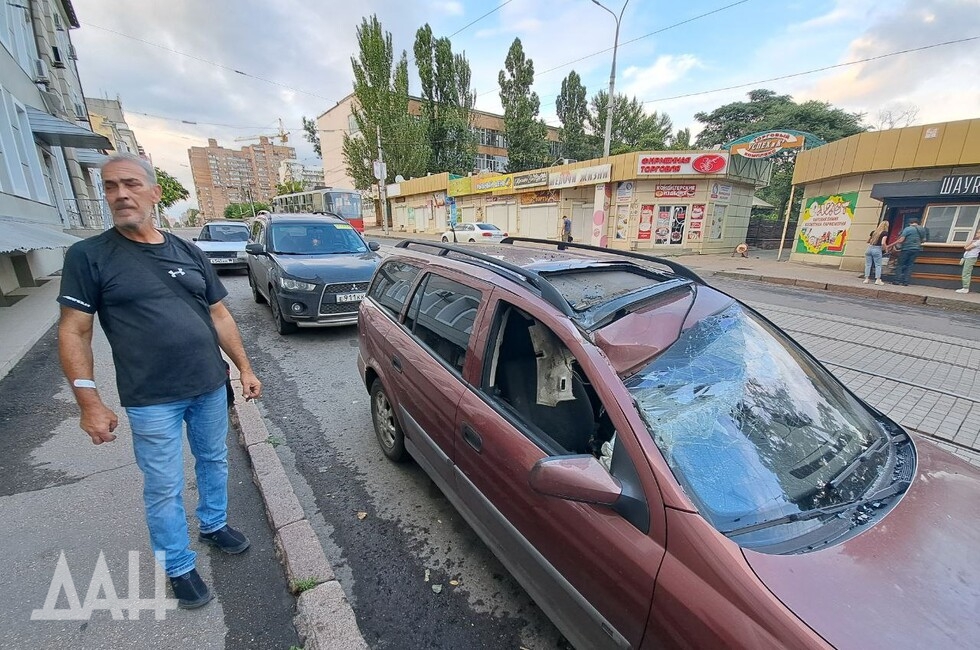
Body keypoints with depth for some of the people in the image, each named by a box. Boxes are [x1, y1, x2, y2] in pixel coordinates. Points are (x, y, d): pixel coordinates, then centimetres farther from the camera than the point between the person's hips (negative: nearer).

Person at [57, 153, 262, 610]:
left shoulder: (188, 252, 6)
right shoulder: (88, 256, -5)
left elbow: (219, 316, 8)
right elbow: (73, 333, -6)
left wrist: (244, 369, 6)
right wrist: (89, 403, -11)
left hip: (211, 387, 4)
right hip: (151, 401, -3)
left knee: (214, 462, 20)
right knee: (164, 489, 10)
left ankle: (213, 524, 45)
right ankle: (179, 568, 31)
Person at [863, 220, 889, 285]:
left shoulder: (873, 231, 12)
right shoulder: (885, 233, -2)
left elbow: (867, 241, 19)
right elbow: (883, 243, -11)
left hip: (869, 248, 4)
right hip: (877, 249, -4)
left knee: (868, 264, 6)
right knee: (878, 265, 3)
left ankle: (866, 279, 3)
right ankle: (878, 280, 0)